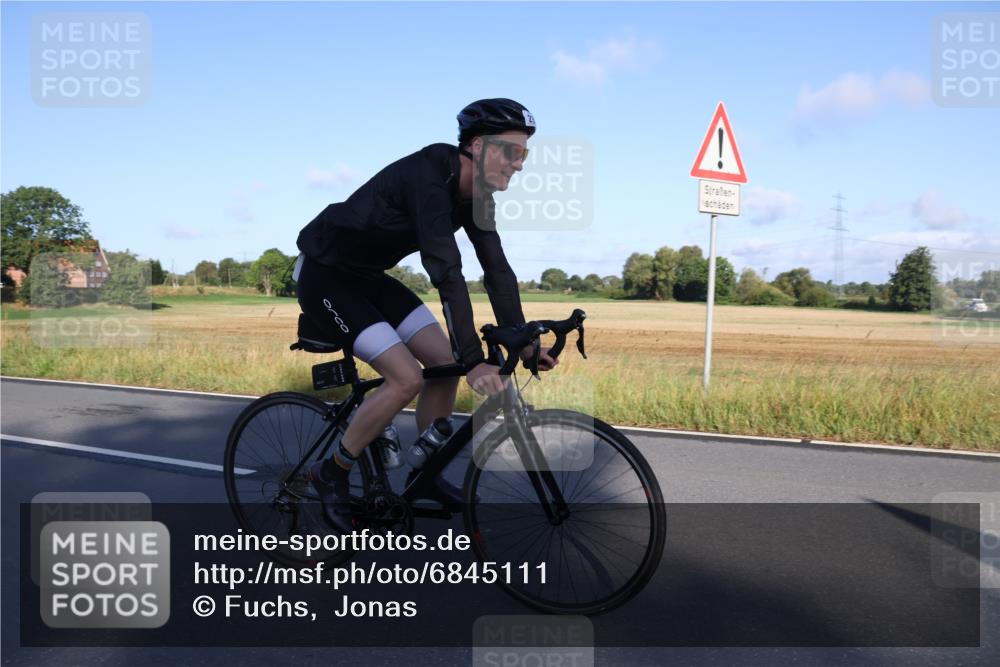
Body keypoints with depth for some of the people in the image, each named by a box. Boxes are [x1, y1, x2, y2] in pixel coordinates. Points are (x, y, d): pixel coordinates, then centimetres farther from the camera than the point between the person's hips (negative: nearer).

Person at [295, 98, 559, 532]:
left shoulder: (475, 194, -3)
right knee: (408, 378, -19)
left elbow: (496, 268, 0)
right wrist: (475, 361, -40)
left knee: (445, 361, 0)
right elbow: (446, 271, -37)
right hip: (324, 276, -9)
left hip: (367, 277, 9)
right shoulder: (428, 176, -29)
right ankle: (332, 473, 1)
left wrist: (522, 342, -4)